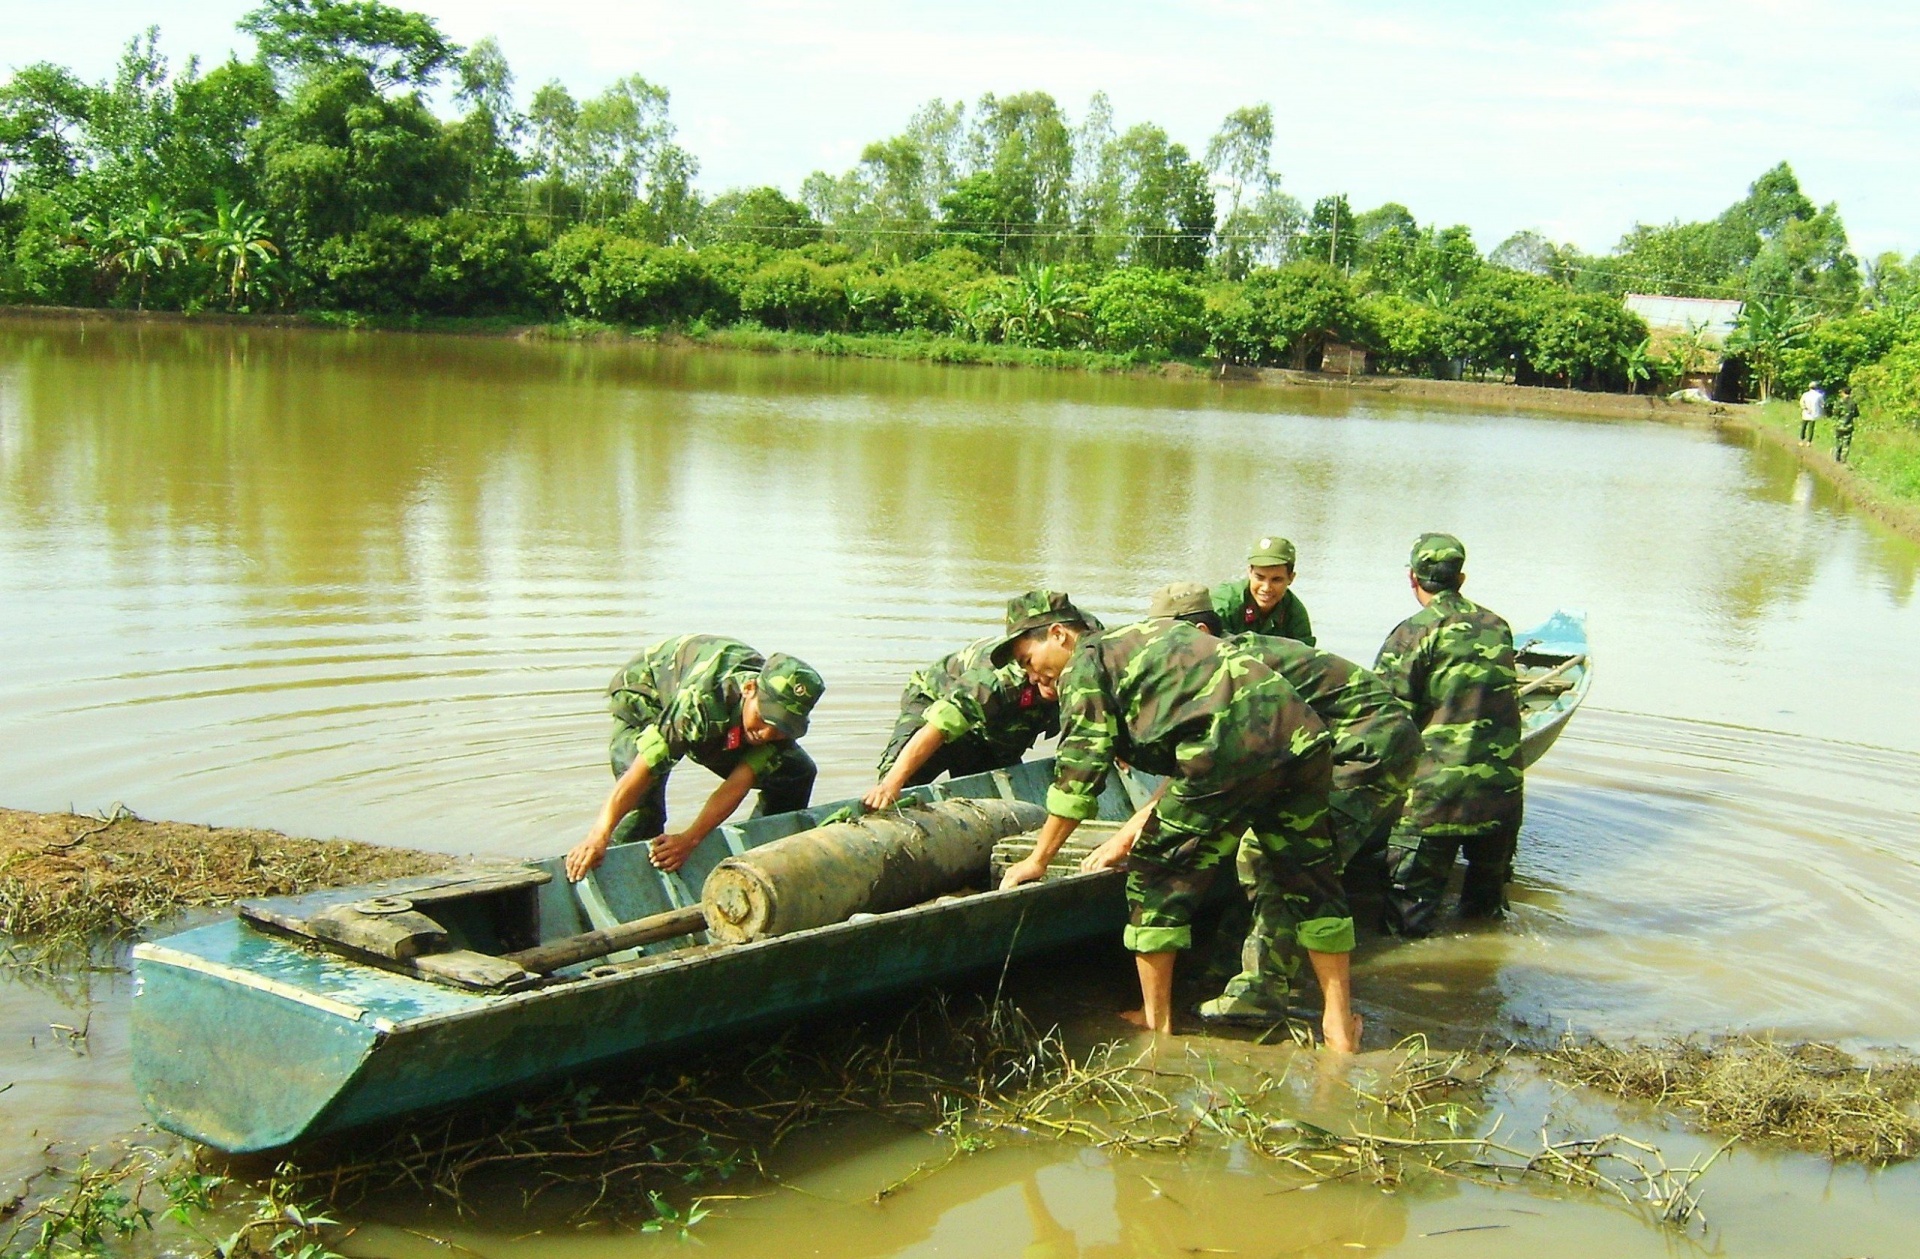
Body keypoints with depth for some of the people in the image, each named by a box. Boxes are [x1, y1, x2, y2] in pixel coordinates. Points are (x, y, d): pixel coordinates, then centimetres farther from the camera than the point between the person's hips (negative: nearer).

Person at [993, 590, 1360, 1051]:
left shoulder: (1084, 664, 10)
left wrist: (1037, 860, 10)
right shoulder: (1148, 638, 34)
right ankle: (1340, 1024, 26)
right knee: (1309, 879, 21)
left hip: (1231, 751, -8)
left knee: (1158, 878, 10)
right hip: (1303, 736, 8)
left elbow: (1078, 774, 2)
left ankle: (1156, 1021, 19)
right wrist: (1132, 834, 38)